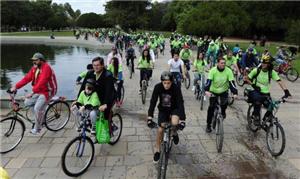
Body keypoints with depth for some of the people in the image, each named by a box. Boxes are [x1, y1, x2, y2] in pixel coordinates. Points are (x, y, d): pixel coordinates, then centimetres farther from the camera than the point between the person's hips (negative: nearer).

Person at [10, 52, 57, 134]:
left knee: (37, 108, -15)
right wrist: (16, 86, -8)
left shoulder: (46, 68, -21)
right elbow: (27, 78, 1)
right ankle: (40, 116, 20)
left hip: (47, 91, -9)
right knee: (27, 102, 4)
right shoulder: (35, 68, 6)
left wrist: (32, 92, -37)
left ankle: (37, 128, 5)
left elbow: (41, 82, -31)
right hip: (39, 91, 9)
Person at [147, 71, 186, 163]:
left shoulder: (176, 88, -27)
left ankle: (174, 132, 6)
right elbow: (153, 102, -26)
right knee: (160, 129, -3)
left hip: (174, 109, -1)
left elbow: (180, 103, -29)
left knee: (174, 123, -31)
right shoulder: (158, 87, -23)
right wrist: (150, 117, -35)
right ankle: (157, 150, 20)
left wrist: (182, 120, -38)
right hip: (163, 109, 2)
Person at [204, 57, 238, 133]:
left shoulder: (228, 71, -15)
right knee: (211, 107, -3)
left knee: (224, 103, -25)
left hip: (224, 91, 1)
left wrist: (235, 93, -32)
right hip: (213, 91, 0)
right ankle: (208, 125, 14)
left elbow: (231, 82, -20)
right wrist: (207, 90, -43)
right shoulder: (213, 70, -17)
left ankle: (223, 112, 13)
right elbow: (209, 81, -27)